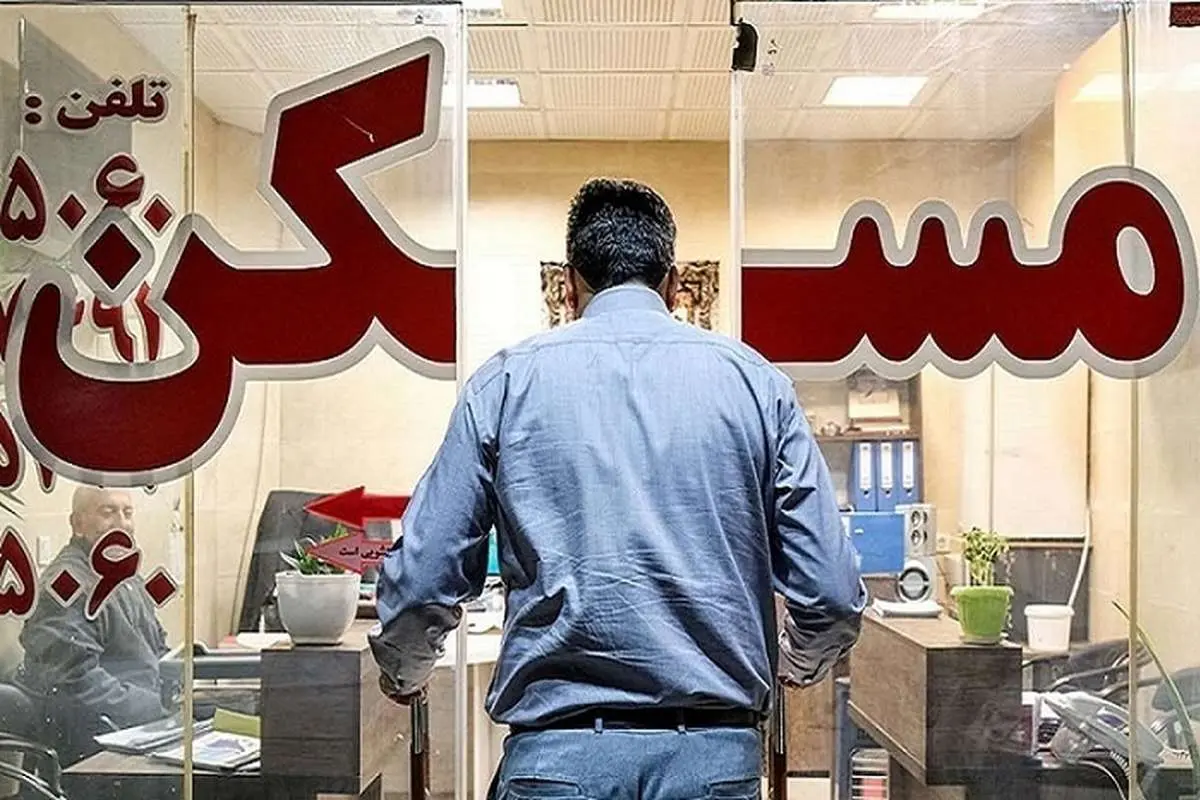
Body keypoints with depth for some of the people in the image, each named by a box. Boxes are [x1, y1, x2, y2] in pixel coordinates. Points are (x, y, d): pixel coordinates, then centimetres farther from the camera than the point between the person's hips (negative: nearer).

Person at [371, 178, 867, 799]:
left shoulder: (507, 380, 1)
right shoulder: (755, 381, 2)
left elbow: (423, 582, -1)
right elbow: (834, 596, 0)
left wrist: (402, 674, 21)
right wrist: (798, 667, 23)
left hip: (558, 749, -1)